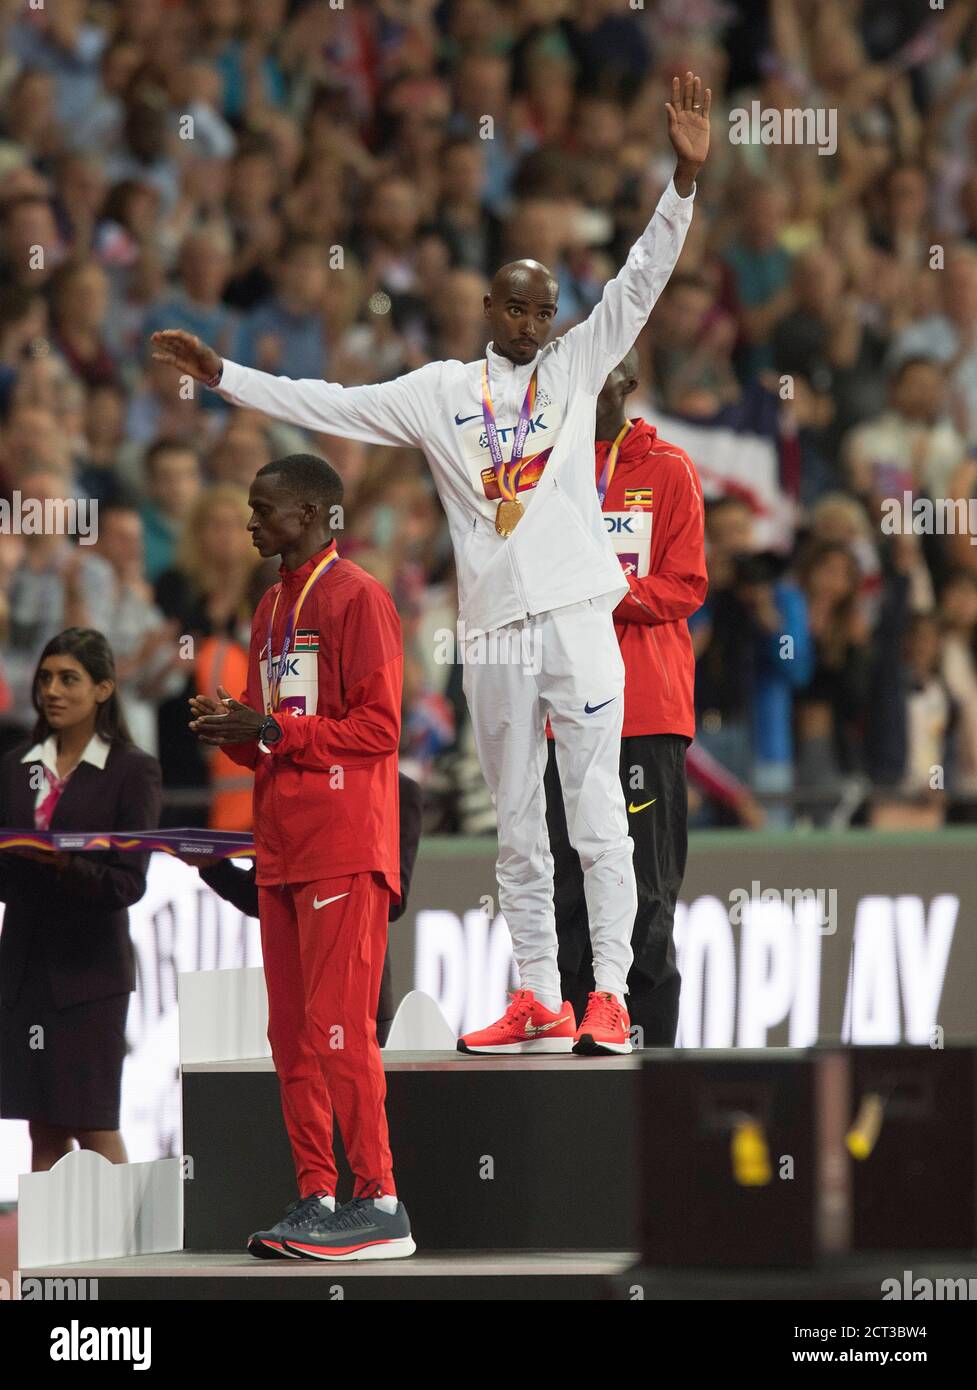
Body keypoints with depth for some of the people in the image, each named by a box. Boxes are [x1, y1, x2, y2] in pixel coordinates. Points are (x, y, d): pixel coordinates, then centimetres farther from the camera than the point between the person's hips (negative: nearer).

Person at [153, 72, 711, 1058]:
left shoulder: (576, 367, 9)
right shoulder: (438, 393, 12)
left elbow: (639, 283, 1)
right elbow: (329, 407, 13)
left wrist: (685, 177, -11)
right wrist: (222, 376, 9)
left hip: (578, 616, -2)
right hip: (493, 630, 2)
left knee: (597, 819, -5)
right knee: (516, 831, 6)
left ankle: (609, 995, -5)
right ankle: (535, 1003, 11)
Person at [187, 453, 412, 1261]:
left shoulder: (356, 597, -7)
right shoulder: (272, 608, 20)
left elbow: (377, 727, -13)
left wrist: (274, 729, -16)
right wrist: (235, 732, 4)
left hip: (344, 851, -9)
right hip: (281, 851, 9)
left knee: (337, 1026, -11)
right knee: (292, 1033, 6)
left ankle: (379, 1204, -9)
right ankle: (315, 1199, 9)